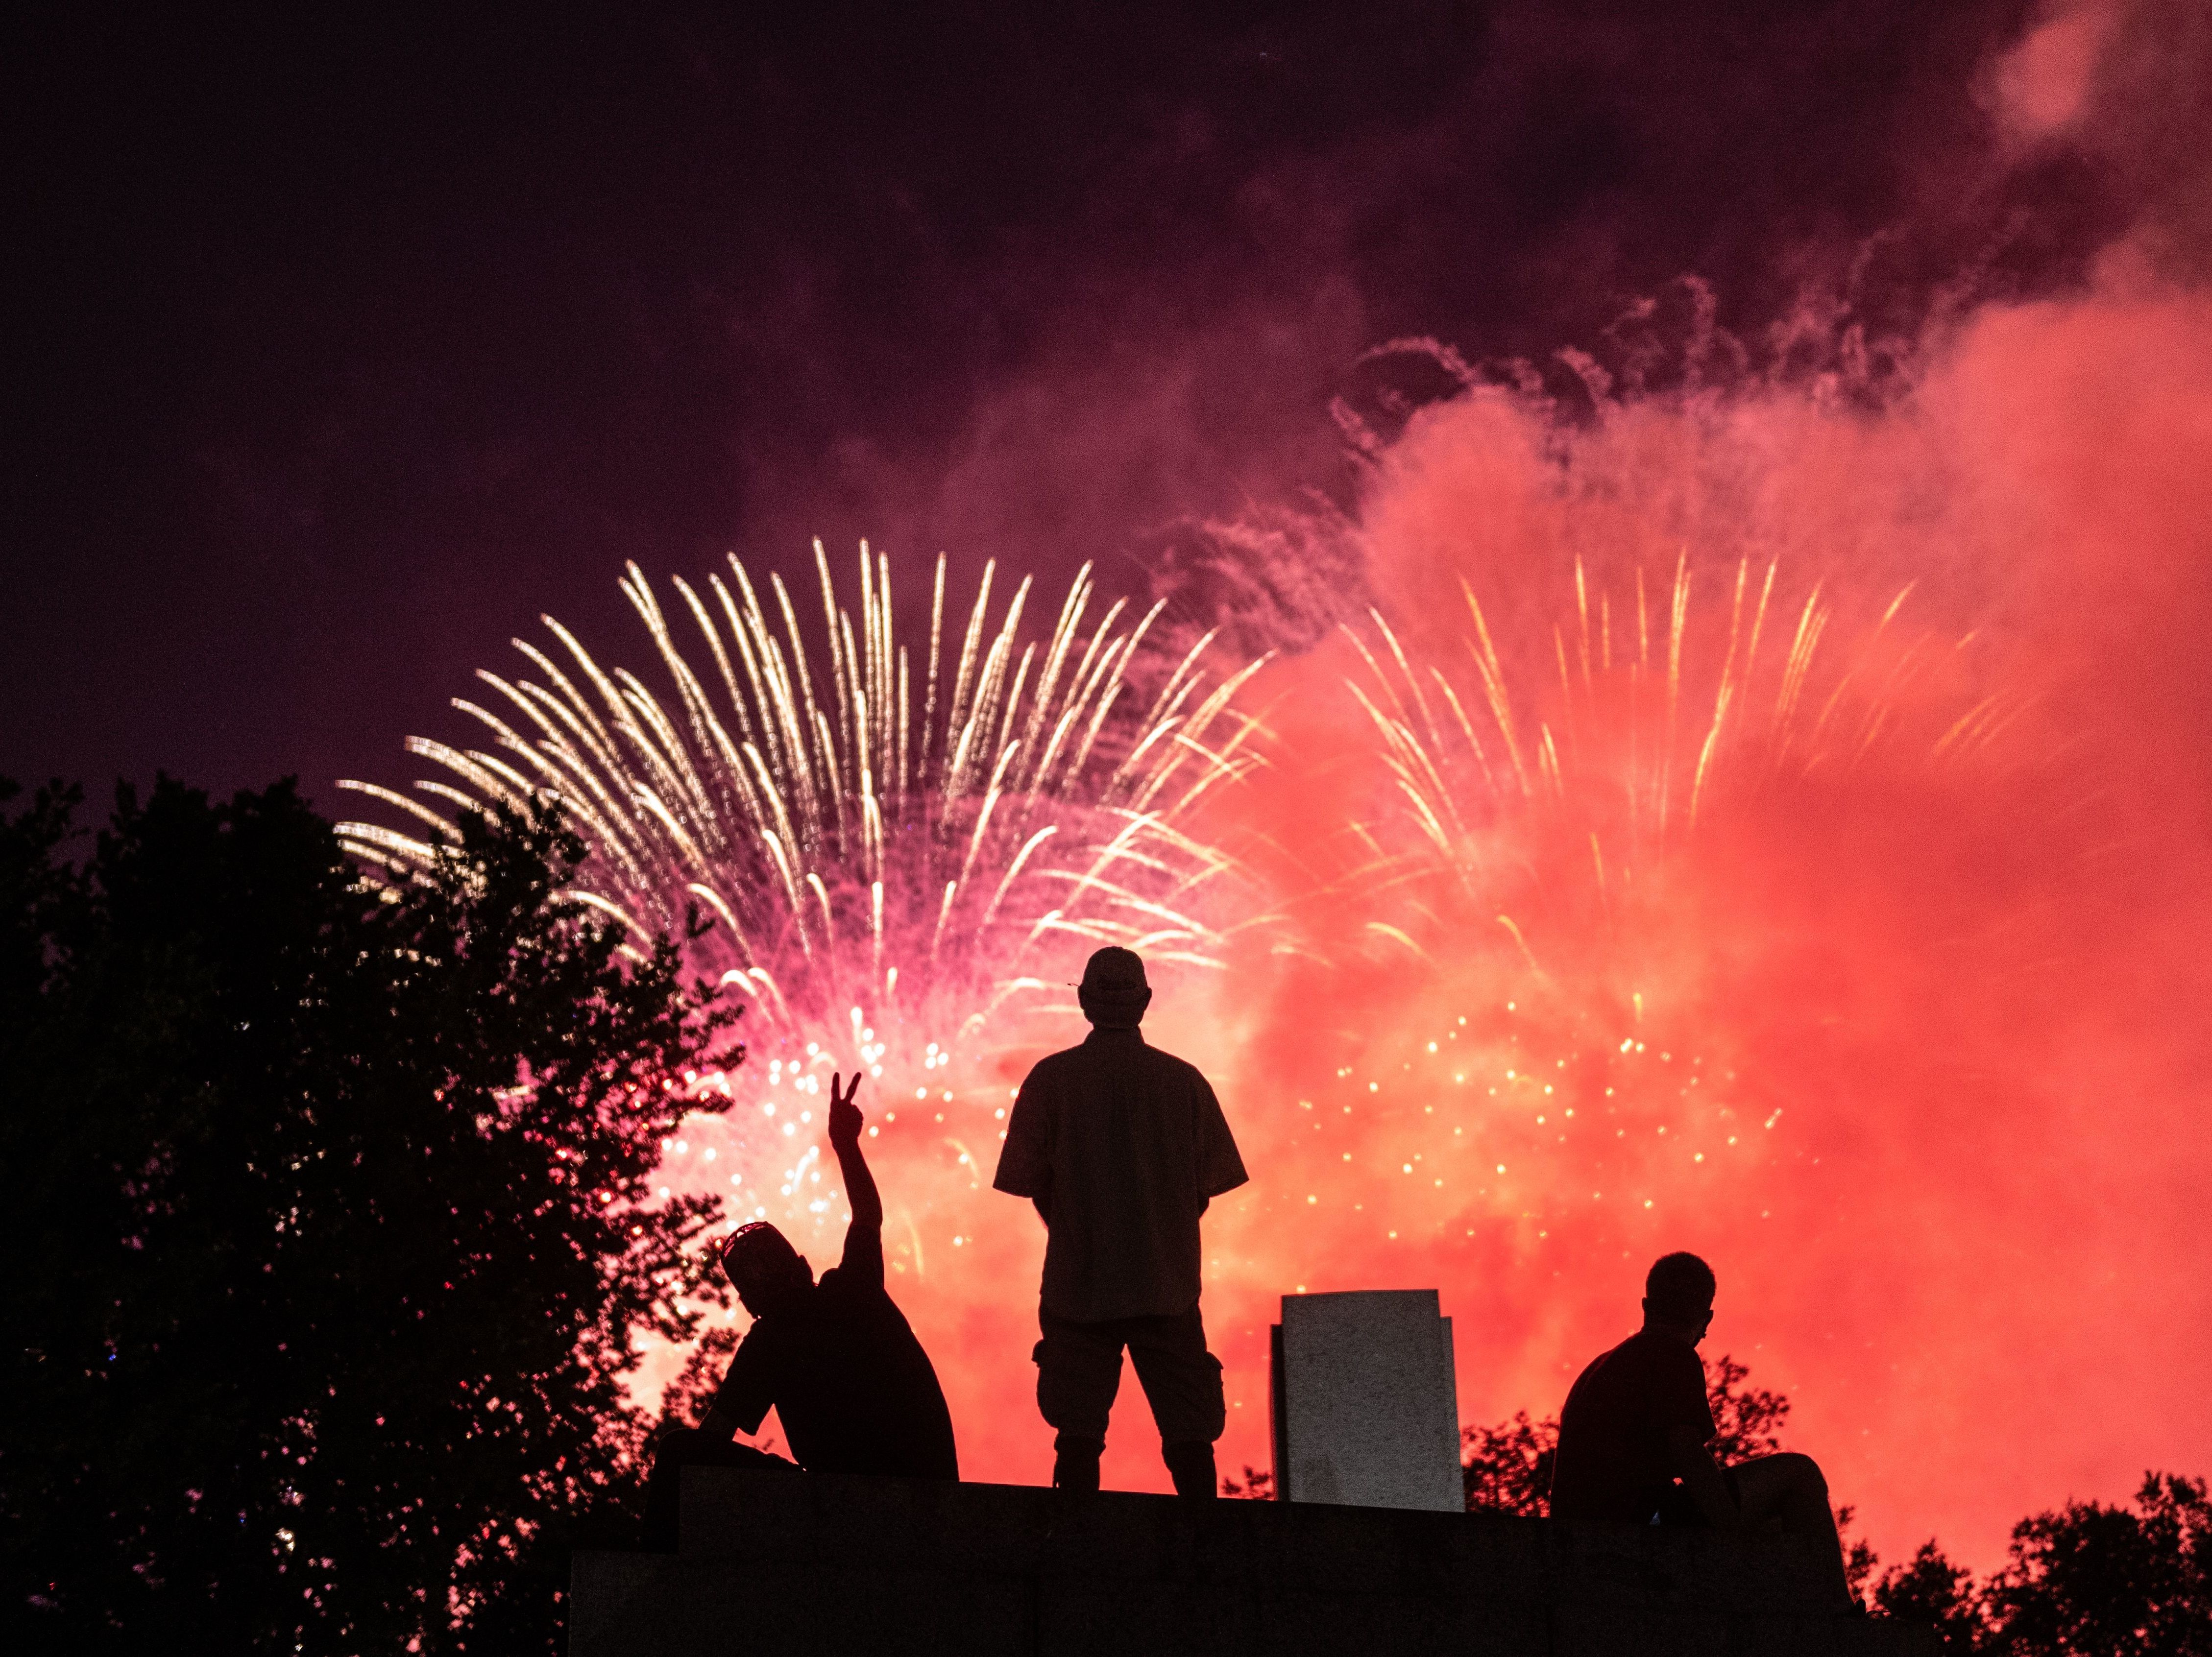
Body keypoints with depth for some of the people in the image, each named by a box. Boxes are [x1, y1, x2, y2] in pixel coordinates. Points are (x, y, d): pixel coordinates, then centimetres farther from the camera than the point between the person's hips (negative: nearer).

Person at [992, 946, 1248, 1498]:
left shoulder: (1051, 1078, -2)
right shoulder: (1185, 1081, 0)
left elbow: (1035, 1185, 1)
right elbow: (1205, 1188, 5)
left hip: (1079, 1286, 0)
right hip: (1168, 1284, 0)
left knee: (1078, 1432, 3)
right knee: (1189, 1432, 4)